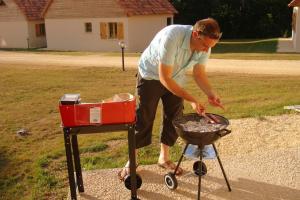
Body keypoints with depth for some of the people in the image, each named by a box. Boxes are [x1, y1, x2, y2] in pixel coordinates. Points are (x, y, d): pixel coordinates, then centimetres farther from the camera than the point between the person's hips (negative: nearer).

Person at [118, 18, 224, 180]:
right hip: (150, 75, -5)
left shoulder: (205, 46, -18)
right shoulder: (172, 37, -39)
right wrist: (191, 99, -36)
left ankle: (164, 157, 22)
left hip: (175, 78, 6)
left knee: (174, 118, 4)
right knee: (143, 119, -2)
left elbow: (199, 74, -6)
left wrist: (210, 93, -24)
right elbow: (164, 78, -35)